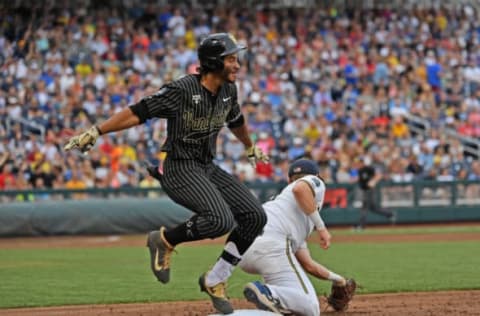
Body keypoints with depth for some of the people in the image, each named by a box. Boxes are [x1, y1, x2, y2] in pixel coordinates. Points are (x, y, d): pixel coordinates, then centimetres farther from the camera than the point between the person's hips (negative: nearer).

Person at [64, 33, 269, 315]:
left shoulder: (228, 91, 4)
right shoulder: (181, 90, -19)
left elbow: (236, 120, 26)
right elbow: (138, 112, -19)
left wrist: (251, 147, 44)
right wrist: (95, 132, -23)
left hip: (208, 168, 8)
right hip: (180, 171, -8)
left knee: (255, 216, -3)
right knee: (221, 220, -29)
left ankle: (215, 281, 8)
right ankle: (165, 239, -3)